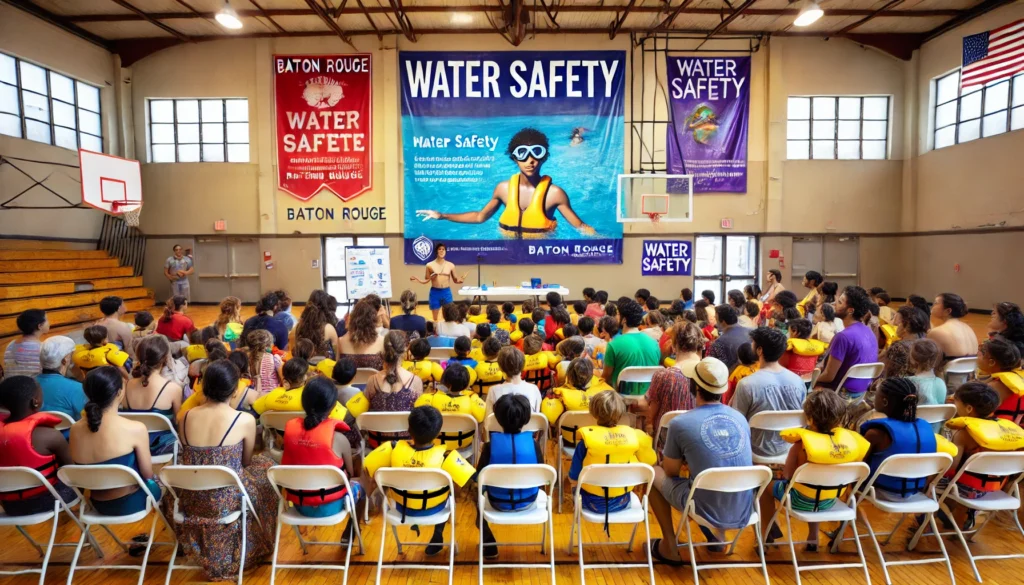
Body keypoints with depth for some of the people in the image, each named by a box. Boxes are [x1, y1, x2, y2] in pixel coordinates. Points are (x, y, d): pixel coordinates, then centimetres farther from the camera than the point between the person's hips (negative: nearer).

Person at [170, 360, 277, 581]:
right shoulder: (245, 420, -16)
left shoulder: (186, 417, -4)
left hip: (189, 499, 5)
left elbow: (193, 459, 12)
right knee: (264, 466, 23)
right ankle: (253, 545, 39)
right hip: (226, 501, -5)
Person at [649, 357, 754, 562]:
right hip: (743, 514, 5)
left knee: (654, 473, 17)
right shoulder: (740, 419, 0)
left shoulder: (680, 423, -15)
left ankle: (669, 548, 20)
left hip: (707, 512, -5)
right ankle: (716, 534, 26)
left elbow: (671, 472, 1)